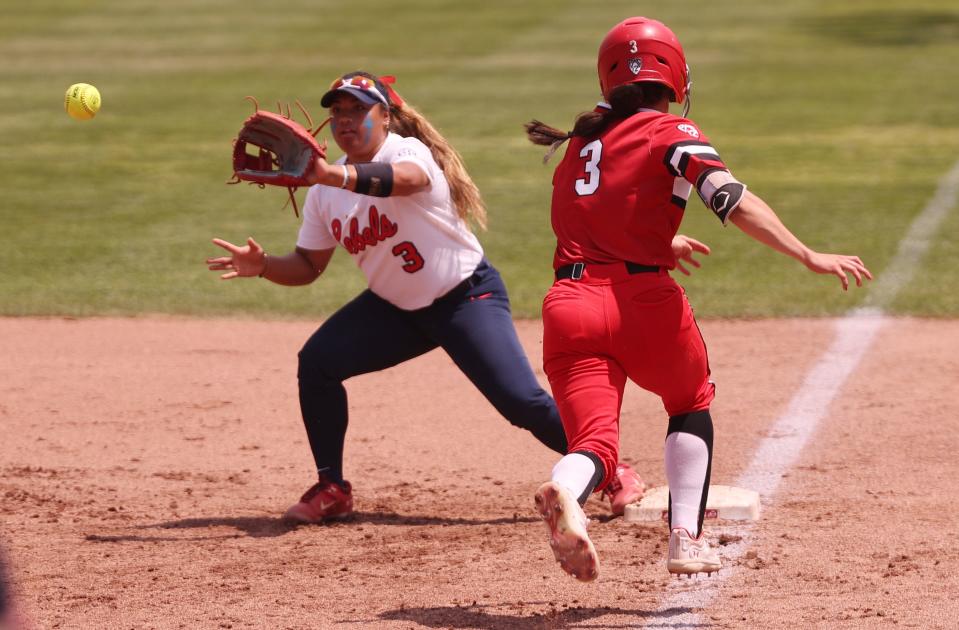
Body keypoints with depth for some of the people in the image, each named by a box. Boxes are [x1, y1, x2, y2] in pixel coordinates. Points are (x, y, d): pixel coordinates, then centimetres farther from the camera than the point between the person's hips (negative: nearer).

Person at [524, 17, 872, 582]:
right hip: (645, 301, -3)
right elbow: (733, 201, -14)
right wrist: (809, 257, -19)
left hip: (569, 303, 3)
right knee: (691, 404, 25)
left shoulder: (579, 144, 20)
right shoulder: (672, 133, 2)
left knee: (596, 442, -3)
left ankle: (566, 492, -39)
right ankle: (687, 540, 14)